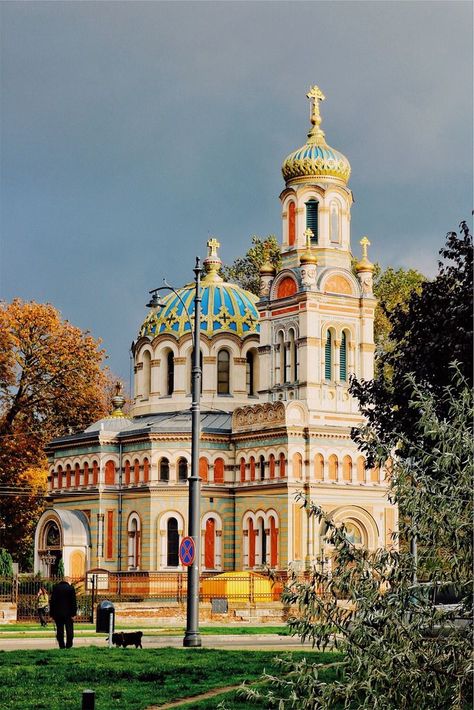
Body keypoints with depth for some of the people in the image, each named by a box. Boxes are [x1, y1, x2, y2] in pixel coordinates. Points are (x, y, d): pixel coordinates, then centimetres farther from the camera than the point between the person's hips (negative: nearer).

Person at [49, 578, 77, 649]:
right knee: (69, 630, 5)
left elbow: (52, 601, 3)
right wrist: (73, 613, -4)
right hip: (68, 613, -1)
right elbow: (73, 602, -4)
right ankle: (69, 645, 0)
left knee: (60, 630, 5)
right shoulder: (71, 588, -1)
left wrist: (52, 613, 6)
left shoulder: (55, 588, 3)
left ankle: (62, 646, 2)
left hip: (58, 613, 1)